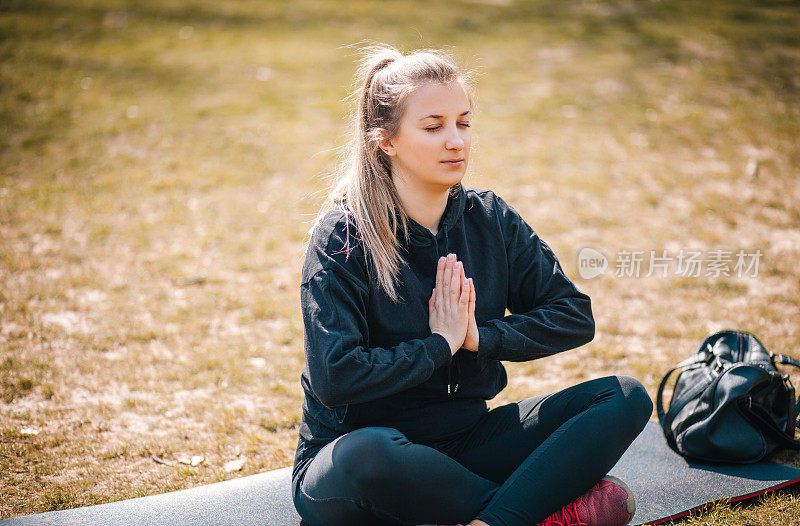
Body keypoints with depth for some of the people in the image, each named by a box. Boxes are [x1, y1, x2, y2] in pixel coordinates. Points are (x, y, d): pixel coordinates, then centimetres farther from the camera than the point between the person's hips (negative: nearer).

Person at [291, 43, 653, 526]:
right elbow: (334, 378, -22)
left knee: (626, 398, -11)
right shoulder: (342, 237, -13)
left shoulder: (490, 219, 2)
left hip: (464, 438, 5)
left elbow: (576, 317, 3)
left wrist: (481, 337, -11)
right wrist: (440, 345, -14)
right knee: (366, 455, -42)